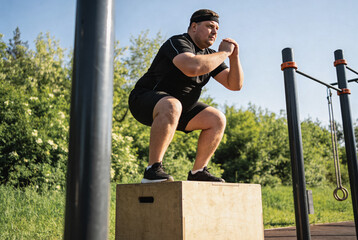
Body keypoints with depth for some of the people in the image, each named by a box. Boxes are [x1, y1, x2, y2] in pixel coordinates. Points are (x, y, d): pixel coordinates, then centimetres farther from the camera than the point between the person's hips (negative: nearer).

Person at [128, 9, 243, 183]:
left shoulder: (209, 55, 7)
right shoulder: (178, 43, -18)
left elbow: (235, 85, 6)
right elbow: (192, 68, -41)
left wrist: (234, 56, -9)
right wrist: (224, 53, -26)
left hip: (179, 105, 8)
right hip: (144, 101, -8)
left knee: (217, 119, -2)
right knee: (172, 106, -40)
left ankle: (197, 172, 3)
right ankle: (153, 169, -33)